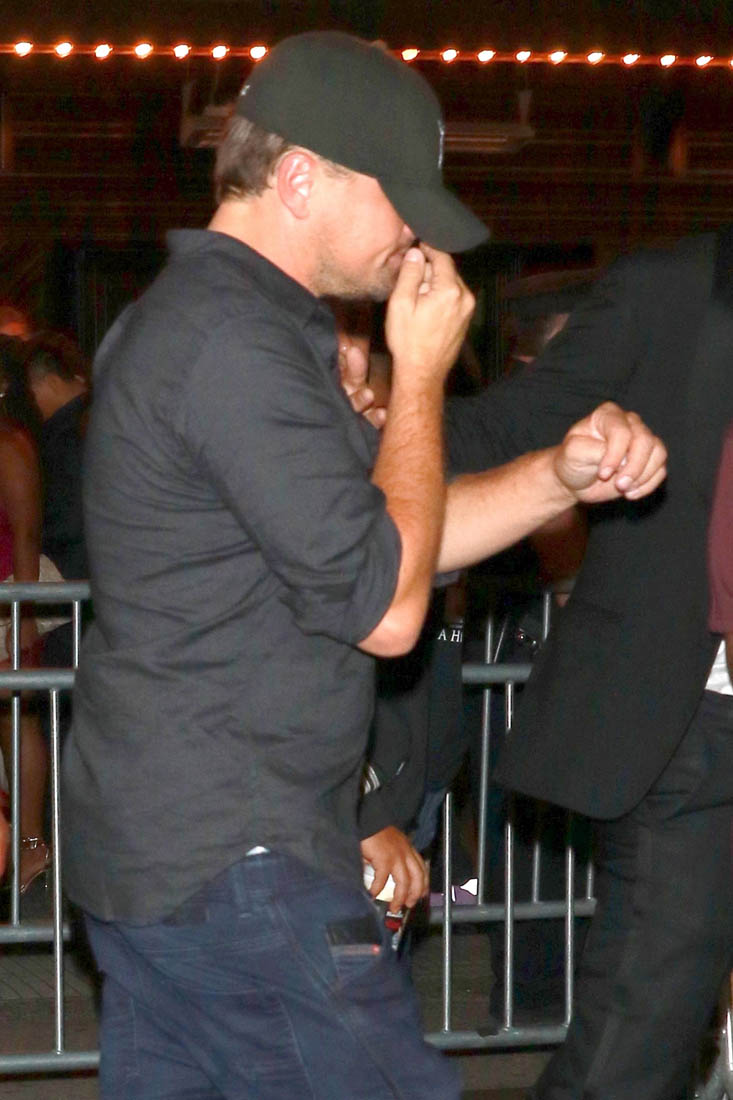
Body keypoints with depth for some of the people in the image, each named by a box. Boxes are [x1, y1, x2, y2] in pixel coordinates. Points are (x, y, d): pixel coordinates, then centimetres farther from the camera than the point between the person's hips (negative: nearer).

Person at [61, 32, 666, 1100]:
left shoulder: (194, 319, 17)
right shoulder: (235, 342, -18)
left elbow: (378, 532, 20)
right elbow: (385, 607, -17)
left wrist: (559, 475, 5)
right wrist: (420, 373, -8)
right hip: (237, 866, -11)